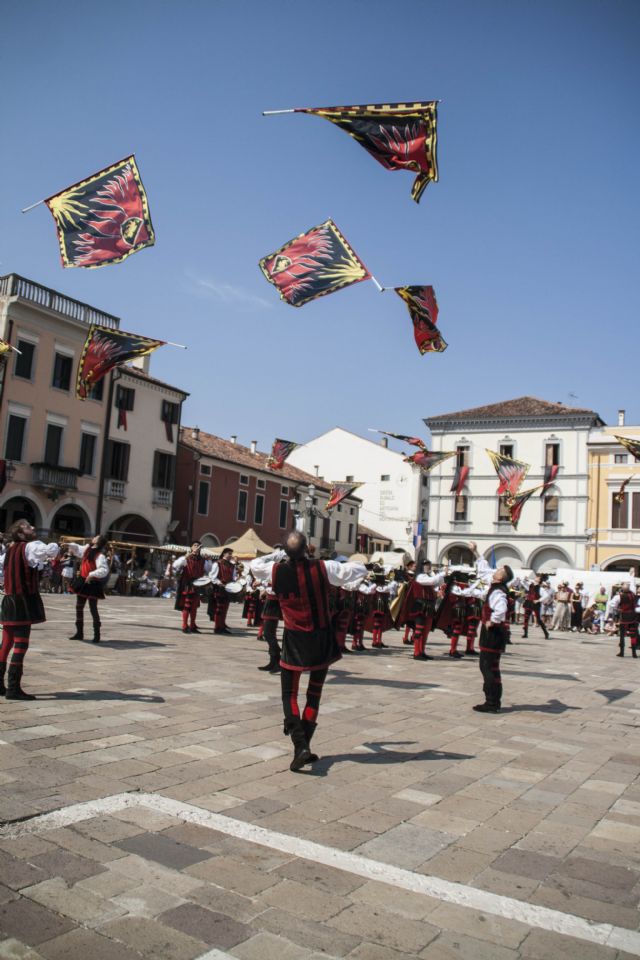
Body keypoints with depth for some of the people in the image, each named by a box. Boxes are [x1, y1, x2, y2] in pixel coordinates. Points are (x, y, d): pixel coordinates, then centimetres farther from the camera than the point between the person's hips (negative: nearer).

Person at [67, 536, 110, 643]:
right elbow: (77, 549, 25)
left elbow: (104, 570, -30)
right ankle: (79, 632, 24)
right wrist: (69, 545, 8)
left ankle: (97, 634, 9)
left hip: (93, 584, -8)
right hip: (82, 581, 8)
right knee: (79, 607, 13)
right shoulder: (87, 549, 5)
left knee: (93, 609, -3)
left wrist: (92, 574, -34)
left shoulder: (100, 556, -19)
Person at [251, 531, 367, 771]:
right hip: (322, 639, 0)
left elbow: (255, 564, 12)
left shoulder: (276, 571, -11)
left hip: (294, 640, 0)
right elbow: (360, 569, -5)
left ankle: (300, 746, -9)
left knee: (289, 694, 8)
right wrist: (338, 566, 11)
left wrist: (278, 555, 19)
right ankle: (305, 745, 14)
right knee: (314, 694, 14)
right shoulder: (323, 568, -15)